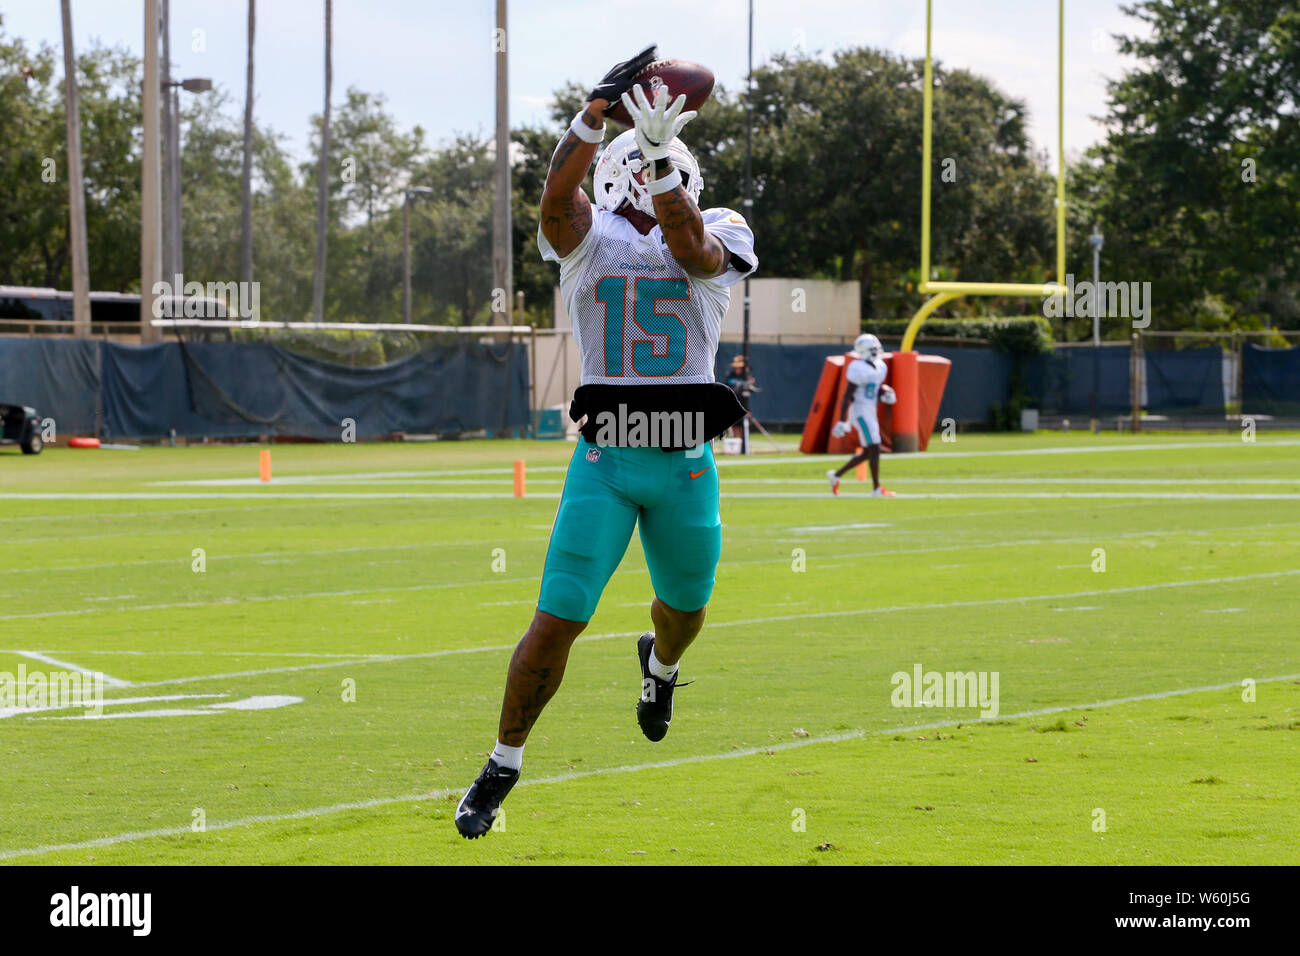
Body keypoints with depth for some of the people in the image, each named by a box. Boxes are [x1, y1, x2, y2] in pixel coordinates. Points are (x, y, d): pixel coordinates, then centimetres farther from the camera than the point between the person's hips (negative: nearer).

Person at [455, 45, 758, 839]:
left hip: (688, 465, 2)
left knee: (686, 605, 22)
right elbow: (558, 194, -20)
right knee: (558, 619, -8)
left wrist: (662, 149, -30)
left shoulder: (719, 239, 4)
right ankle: (503, 766, 8)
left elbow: (691, 250, -20)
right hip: (604, 460, -2)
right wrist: (599, 109, -33)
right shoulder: (590, 239, 1)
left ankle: (661, 663, 60)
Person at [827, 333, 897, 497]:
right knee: (874, 449, -10)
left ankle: (836, 475, 27)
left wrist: (885, 394, 0)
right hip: (861, 411, -9)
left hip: (870, 412, 9)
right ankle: (877, 489, -5)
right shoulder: (860, 369, -18)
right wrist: (842, 421, -19)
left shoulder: (879, 367, 9)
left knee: (867, 453, 14)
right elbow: (847, 396, -17)